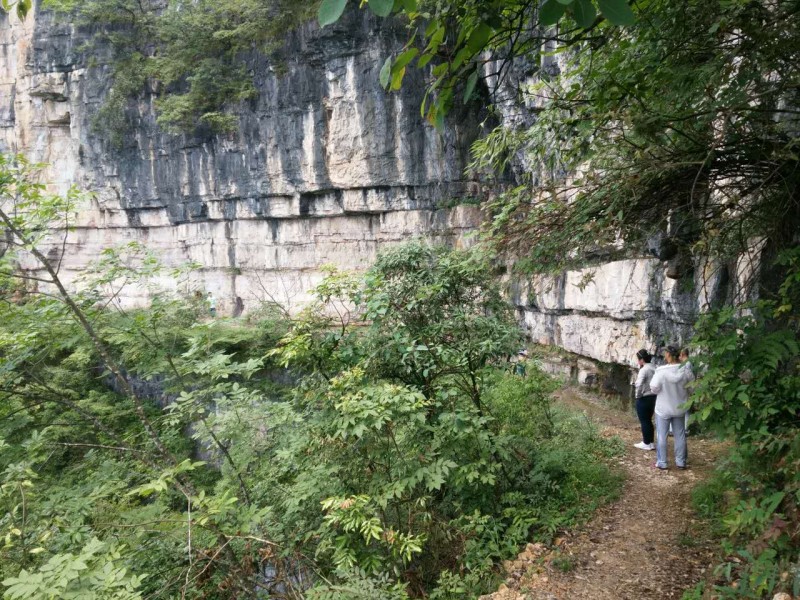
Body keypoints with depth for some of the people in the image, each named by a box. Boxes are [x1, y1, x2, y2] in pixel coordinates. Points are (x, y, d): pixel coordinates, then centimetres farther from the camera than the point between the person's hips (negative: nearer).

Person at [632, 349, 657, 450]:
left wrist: (637, 395, -12)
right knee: (648, 420, 17)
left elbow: (639, 385, -26)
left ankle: (646, 443, 11)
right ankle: (651, 442, 24)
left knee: (644, 421, 4)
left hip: (644, 399, -8)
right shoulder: (654, 369, 5)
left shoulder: (644, 370, -19)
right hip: (653, 397, 8)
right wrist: (653, 392, 12)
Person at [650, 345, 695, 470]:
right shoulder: (686, 371, -9)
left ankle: (661, 463, 12)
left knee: (661, 436, 7)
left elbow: (654, 387, -17)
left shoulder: (661, 371, -21)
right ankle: (681, 462, 24)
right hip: (679, 408, 4)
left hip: (663, 409, -4)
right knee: (680, 435, 16)